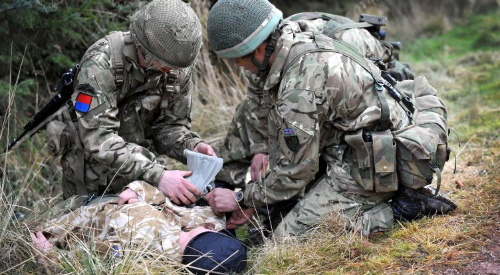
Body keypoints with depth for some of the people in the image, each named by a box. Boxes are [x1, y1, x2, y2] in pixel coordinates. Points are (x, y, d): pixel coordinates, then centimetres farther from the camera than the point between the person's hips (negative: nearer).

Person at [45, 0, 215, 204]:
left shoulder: (179, 69, -12)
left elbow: (170, 125, -4)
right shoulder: (102, 62, -28)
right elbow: (99, 138, -36)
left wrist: (191, 147, -27)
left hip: (141, 167, 4)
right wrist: (156, 176, -46)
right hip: (91, 177, -4)